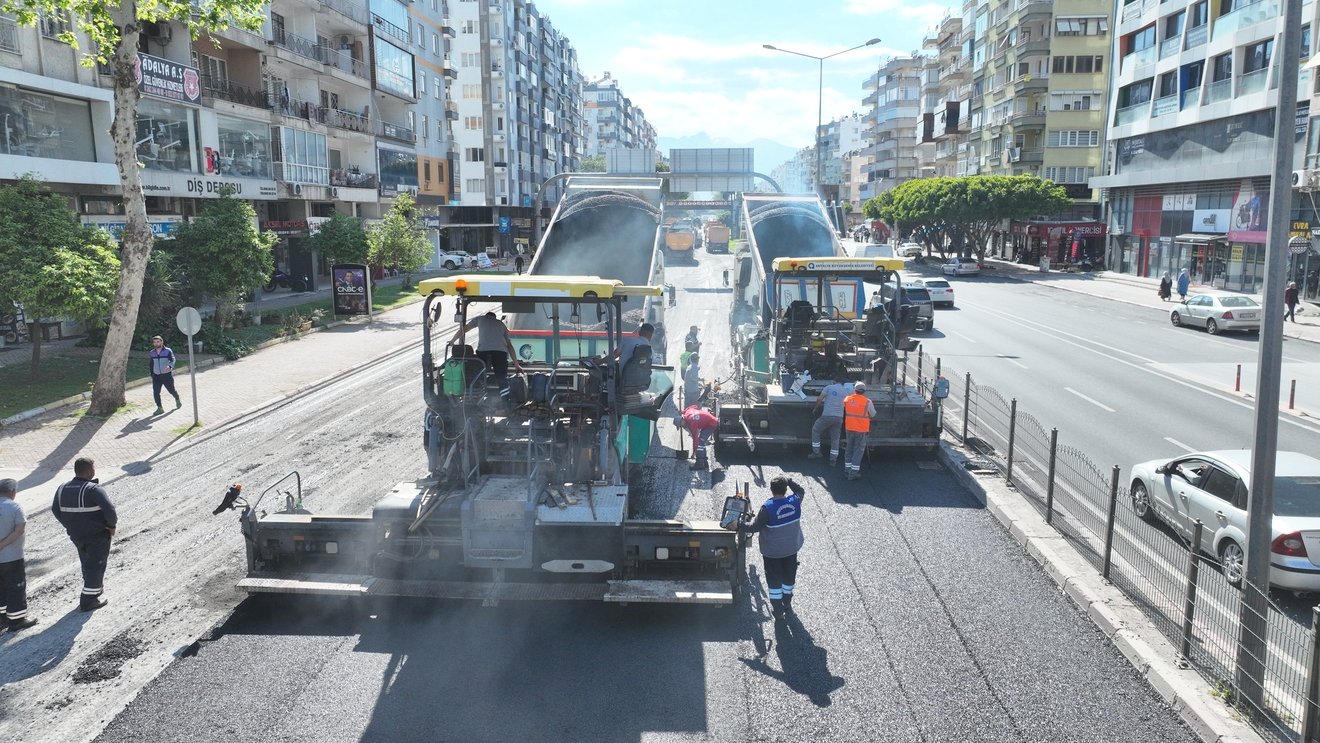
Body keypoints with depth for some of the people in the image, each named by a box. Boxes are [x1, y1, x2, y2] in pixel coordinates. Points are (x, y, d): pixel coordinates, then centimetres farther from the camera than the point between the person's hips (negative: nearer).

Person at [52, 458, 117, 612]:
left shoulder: (62, 489, 0)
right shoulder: (94, 489, -23)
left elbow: (55, 510, 8)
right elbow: (109, 509, -30)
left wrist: (70, 525, 16)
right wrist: (112, 525, -12)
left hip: (76, 535, 7)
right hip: (98, 535, -7)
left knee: (87, 563, 24)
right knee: (96, 566, 4)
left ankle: (96, 588, 40)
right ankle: (89, 601, 7)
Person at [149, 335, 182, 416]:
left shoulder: (168, 351, -8)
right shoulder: (152, 353, 6)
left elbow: (172, 360, -17)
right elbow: (152, 364, 16)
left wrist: (170, 366, -39)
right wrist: (151, 375, 16)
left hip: (167, 375, -4)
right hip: (156, 376, 4)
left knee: (171, 390, 8)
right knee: (155, 392, -7)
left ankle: (177, 400, 38)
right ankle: (159, 408, 2)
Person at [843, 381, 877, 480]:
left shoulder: (847, 399, 0)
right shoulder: (867, 401, -11)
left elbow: (844, 412, 11)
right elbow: (872, 414, 1)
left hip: (849, 428, 4)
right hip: (861, 429, -4)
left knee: (850, 449, 17)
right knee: (858, 450, 2)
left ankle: (848, 470, 22)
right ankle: (853, 473, 0)